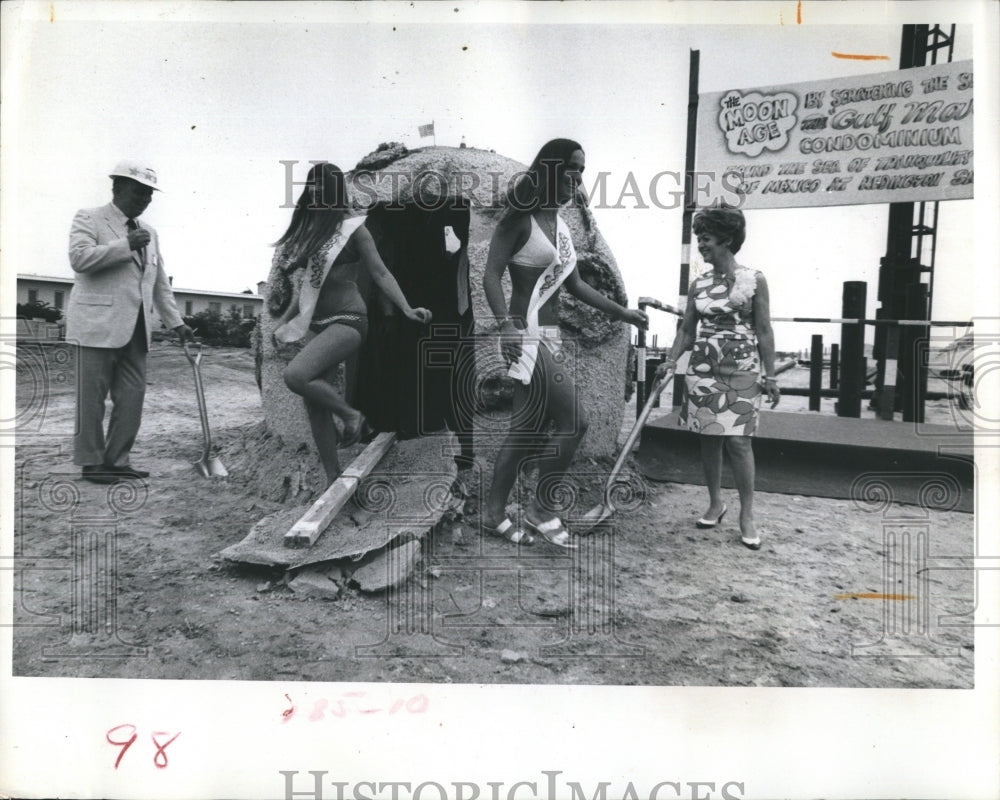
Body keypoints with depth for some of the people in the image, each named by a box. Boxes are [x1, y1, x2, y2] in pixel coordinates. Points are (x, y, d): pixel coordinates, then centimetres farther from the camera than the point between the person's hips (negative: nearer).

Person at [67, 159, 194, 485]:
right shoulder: (88, 219, 2)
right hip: (98, 324, -6)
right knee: (92, 397, -1)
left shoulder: (149, 233, 21)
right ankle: (90, 462, 8)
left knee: (132, 397, 4)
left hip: (135, 329, 6)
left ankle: (117, 460, 15)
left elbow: (160, 283, 23)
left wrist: (176, 322, 17)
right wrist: (125, 245, -15)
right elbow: (79, 257, -15)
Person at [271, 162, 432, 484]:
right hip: (316, 324, 7)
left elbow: (379, 272, -8)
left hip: (346, 321, -7)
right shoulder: (308, 230, 13)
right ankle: (333, 479, 12)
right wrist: (286, 319, 24)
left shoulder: (352, 229, -6)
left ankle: (352, 416, -3)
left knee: (296, 375, -27)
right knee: (314, 405, 3)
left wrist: (406, 308, -19)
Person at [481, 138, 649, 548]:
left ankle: (494, 511, 20)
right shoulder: (520, 218, -7)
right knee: (573, 422, -9)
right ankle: (539, 510, 4)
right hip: (527, 333, -8)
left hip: (549, 335, 8)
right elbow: (491, 275, -14)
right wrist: (507, 324, -28)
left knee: (529, 427, 10)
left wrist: (621, 312, 22)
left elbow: (575, 285, 23)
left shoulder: (560, 224, 16)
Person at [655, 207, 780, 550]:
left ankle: (746, 515, 2)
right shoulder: (698, 284, 7)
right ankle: (715, 503, 22)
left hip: (741, 370, -4)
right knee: (709, 438, 7)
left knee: (738, 440, -8)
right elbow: (687, 329, 9)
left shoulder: (754, 280, -2)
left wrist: (770, 375, -5)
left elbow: (763, 331, -2)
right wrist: (670, 361, -5)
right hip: (702, 368, 4)